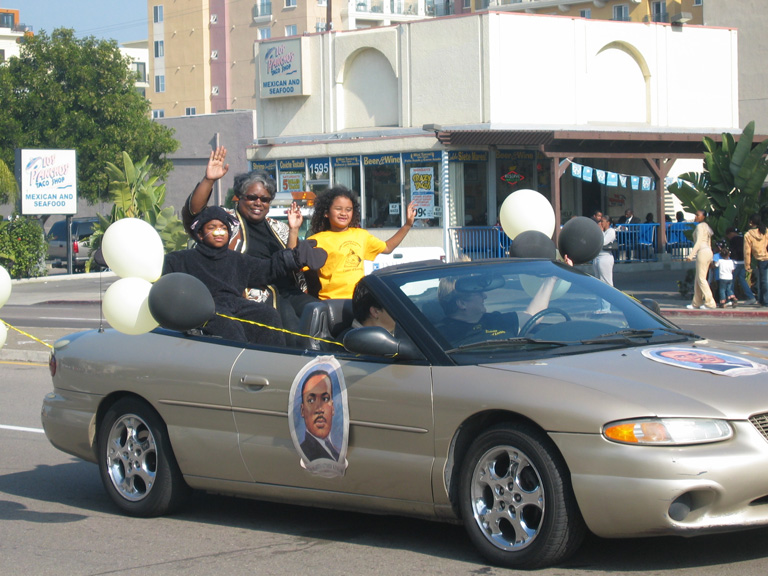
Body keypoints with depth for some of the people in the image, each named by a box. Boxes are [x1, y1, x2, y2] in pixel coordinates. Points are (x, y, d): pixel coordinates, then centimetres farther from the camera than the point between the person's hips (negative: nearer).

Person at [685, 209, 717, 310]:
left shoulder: (700, 226, -7)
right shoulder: (706, 227, 21)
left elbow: (698, 242, -16)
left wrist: (691, 255, -19)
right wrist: (710, 260, 23)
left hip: (702, 252, -10)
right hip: (708, 251, 10)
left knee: (701, 278, -8)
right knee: (698, 279, 11)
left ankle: (710, 302, -11)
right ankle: (696, 303, 12)